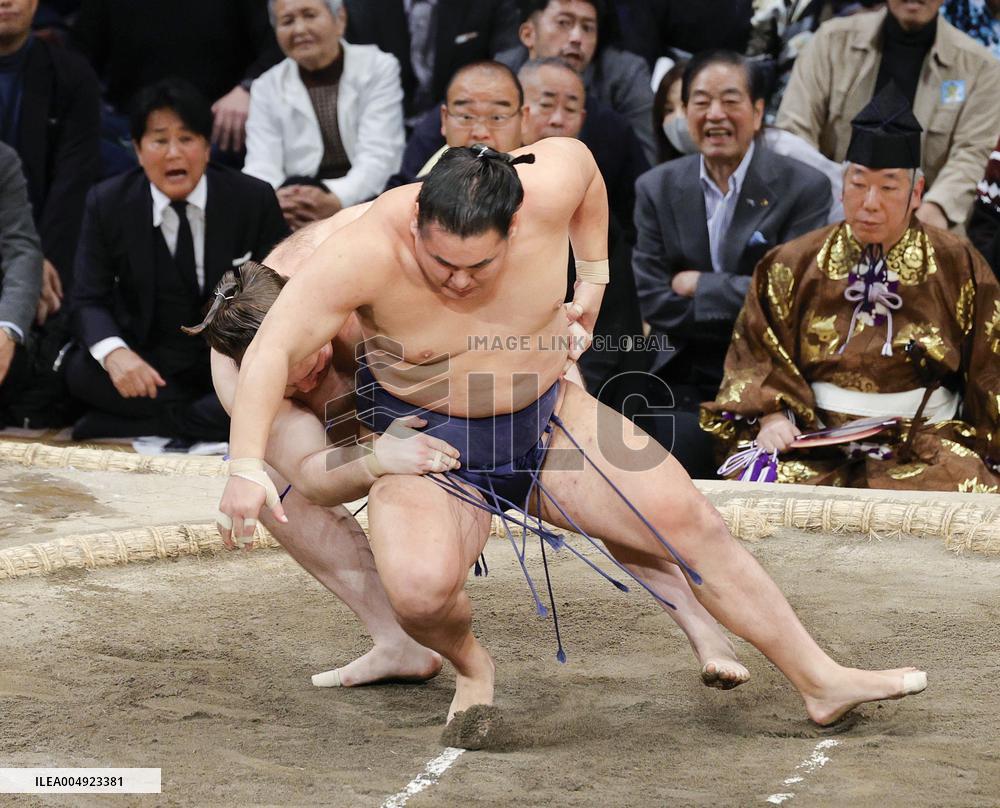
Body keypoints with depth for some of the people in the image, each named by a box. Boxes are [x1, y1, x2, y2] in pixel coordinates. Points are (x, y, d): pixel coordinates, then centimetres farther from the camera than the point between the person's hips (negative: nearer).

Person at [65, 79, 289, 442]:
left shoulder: (253, 200, -5)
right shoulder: (108, 204, -3)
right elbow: (89, 300, -6)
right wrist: (113, 353, -28)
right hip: (149, 366, 0)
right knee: (80, 369, -29)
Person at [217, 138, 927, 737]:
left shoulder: (545, 194, -21)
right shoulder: (370, 253, -30)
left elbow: (578, 159, 4)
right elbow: (275, 349, -32)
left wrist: (593, 280, 10)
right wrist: (248, 466, -42)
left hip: (549, 419, 3)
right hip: (431, 442, -3)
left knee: (688, 520, -3)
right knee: (420, 587, -31)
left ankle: (821, 681, 11)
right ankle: (470, 667, 6)